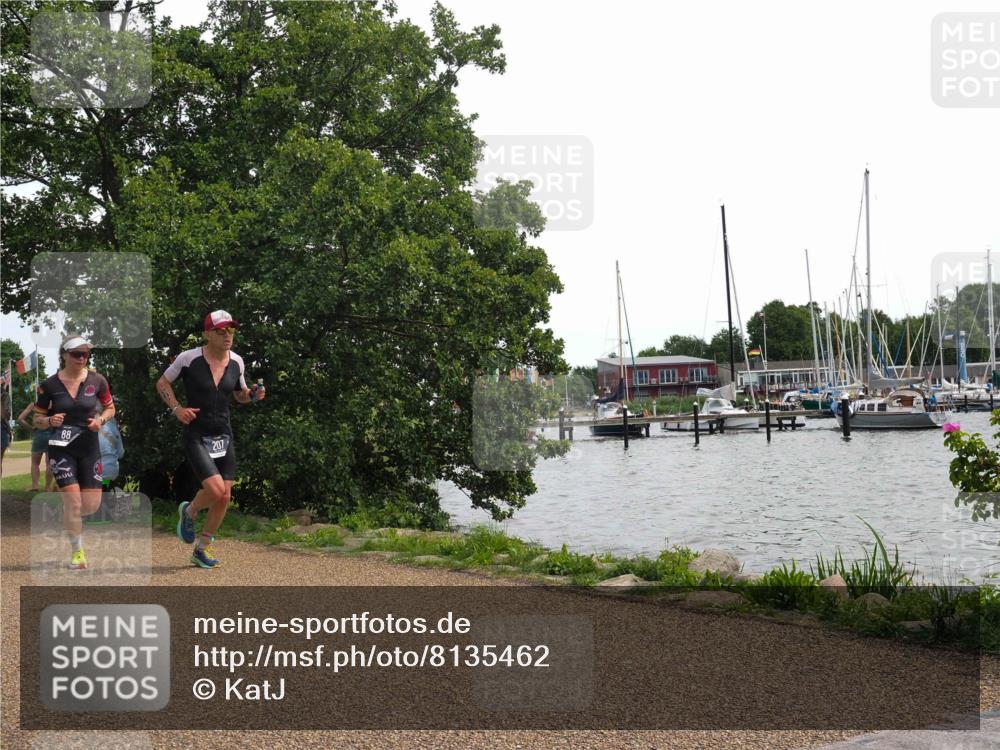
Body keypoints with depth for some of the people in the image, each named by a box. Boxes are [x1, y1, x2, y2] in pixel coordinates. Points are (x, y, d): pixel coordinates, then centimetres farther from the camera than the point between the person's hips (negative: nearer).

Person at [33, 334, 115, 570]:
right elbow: (37, 419, 2)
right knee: (73, 501, -11)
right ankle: (77, 552, 7)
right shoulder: (49, 385, -8)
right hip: (61, 448, -2)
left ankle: (70, 516, 37)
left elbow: (110, 408, 10)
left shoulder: (97, 380, -4)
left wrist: (100, 420, -10)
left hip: (89, 447, 2)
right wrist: (49, 421, -20)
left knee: (92, 505, 1)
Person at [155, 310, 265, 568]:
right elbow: (162, 383, 3)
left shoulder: (236, 361, 3)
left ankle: (202, 549, 22)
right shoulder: (189, 358, -11)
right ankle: (189, 512, 14)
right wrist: (176, 408, -11)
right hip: (196, 437, -5)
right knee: (215, 489, -21)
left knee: (225, 497, 3)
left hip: (224, 436, 5)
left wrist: (253, 394, -3)